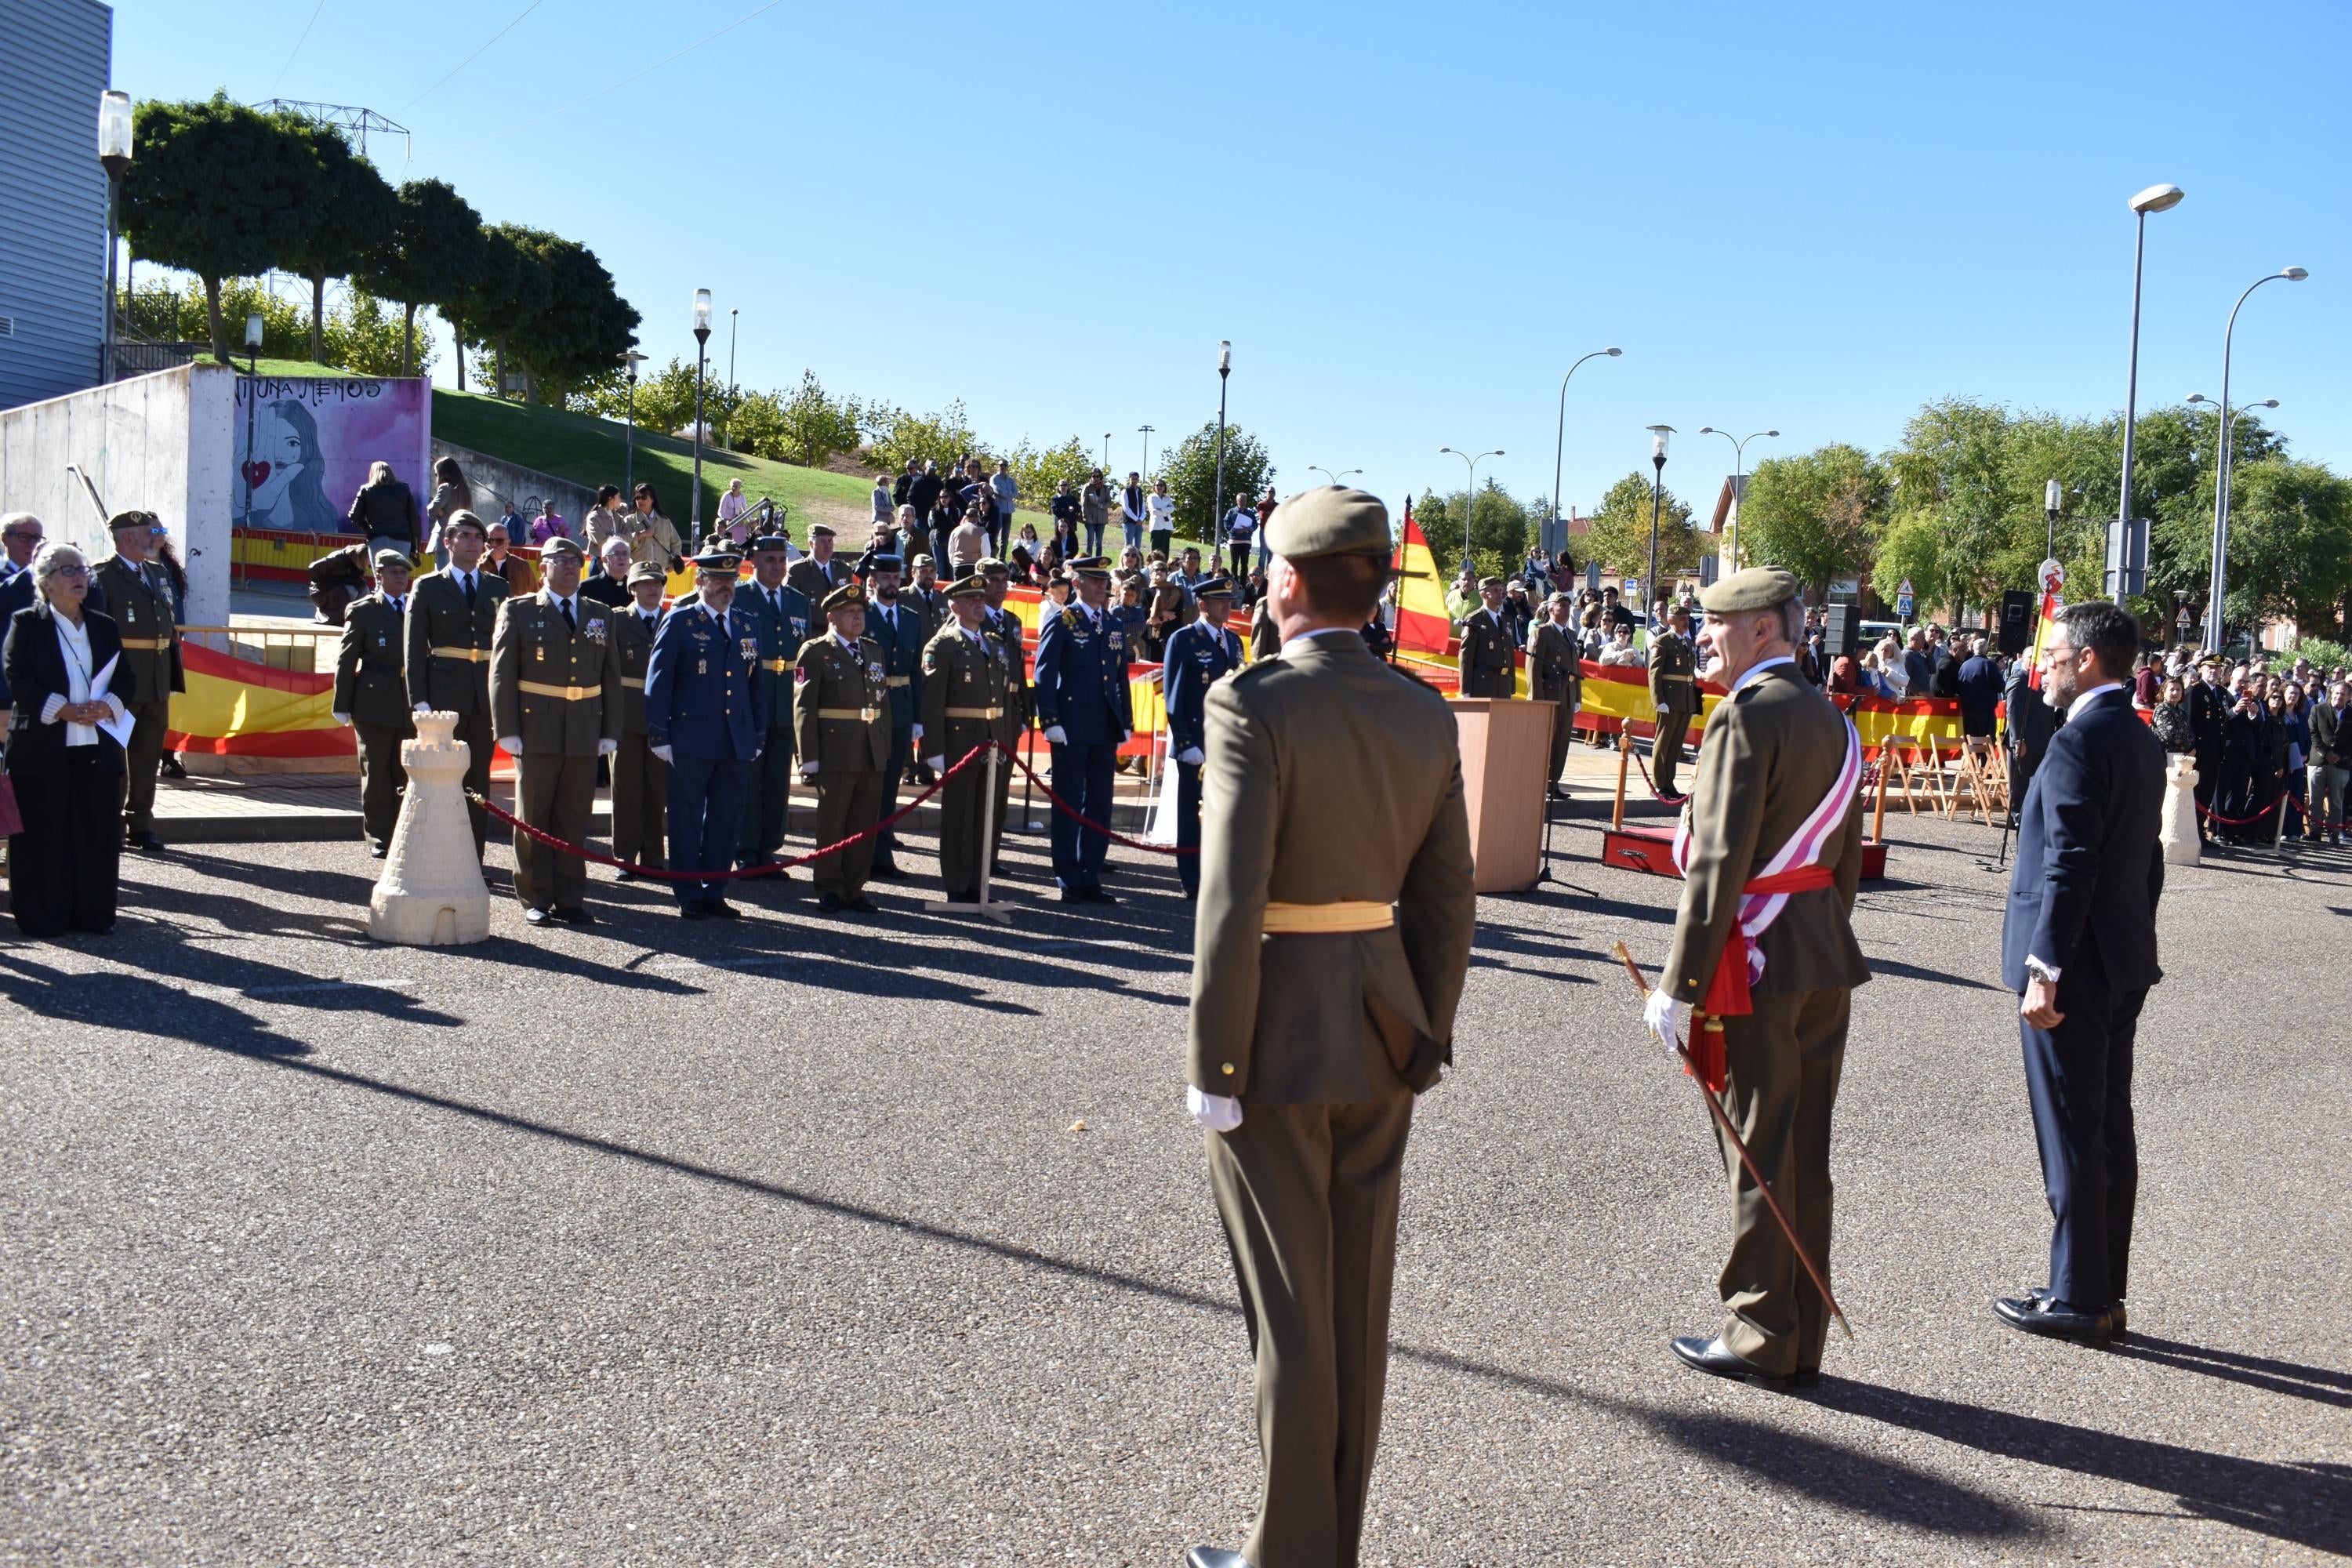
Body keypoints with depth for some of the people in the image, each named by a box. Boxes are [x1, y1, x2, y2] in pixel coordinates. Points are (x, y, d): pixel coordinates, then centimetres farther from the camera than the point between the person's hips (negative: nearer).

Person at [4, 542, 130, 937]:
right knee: (43, 836, 1)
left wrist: (108, 705, -11)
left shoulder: (104, 626, 14)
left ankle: (93, 914, 12)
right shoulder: (25, 623, 2)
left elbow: (128, 679, 10)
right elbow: (17, 681, -7)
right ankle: (41, 916, 10)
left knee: (96, 834, 4)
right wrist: (63, 710, -18)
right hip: (42, 749, -3)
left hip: (98, 748, 3)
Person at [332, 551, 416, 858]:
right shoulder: (363, 611, 3)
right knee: (376, 774, 3)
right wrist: (342, 705, -4)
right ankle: (379, 838, 11)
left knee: (407, 774, 4)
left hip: (410, 705, 3)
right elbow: (346, 660, 1)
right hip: (374, 703, -3)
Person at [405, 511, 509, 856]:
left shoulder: (499, 588, 13)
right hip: (444, 695, -2)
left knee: (479, 780, 5)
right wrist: (419, 700, -7)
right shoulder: (427, 587, 6)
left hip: (487, 697, 2)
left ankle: (473, 861, 10)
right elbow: (415, 649, 2)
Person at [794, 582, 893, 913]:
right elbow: (804, 707, -7)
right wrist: (809, 757, -12)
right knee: (832, 823, 3)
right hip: (836, 754, -5)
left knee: (865, 824, 7)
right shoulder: (815, 652, -2)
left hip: (873, 753, 5)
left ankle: (855, 888, 16)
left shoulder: (874, 650, 16)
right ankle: (830, 889, 14)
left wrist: (885, 746, 10)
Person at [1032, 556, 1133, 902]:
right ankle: (1068, 881, 6)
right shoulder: (1061, 621, -2)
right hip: (1072, 728, -6)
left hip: (1106, 730, 6)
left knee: (1100, 805, 8)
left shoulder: (1114, 627, 15)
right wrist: (1050, 721, -14)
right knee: (1069, 805, 0)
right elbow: (1044, 675, -7)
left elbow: (1121, 678, 17)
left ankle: (1091, 878, 15)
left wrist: (1126, 722, 11)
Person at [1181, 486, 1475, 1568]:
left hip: (1279, 1033, -6)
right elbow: (1447, 901, 5)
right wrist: (1426, 1036, 14)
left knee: (1291, 1307, 6)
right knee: (1359, 1299, 16)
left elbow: (1231, 903, -20)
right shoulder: (1426, 714, 2)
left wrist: (1213, 1067, -13)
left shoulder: (1251, 705, -17)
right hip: (1382, 1032, 6)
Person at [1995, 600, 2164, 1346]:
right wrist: (2132, 943, 22)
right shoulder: (2142, 741, 12)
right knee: (2110, 1130, 14)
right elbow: (2146, 860, 17)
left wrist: (2044, 971, -22)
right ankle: (2105, 1292, 23)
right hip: (2125, 964, 10)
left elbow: (2070, 867, -23)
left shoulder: (2079, 741, -18)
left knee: (2071, 1136, -1)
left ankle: (2077, 1298, 8)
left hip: (2074, 967, -9)